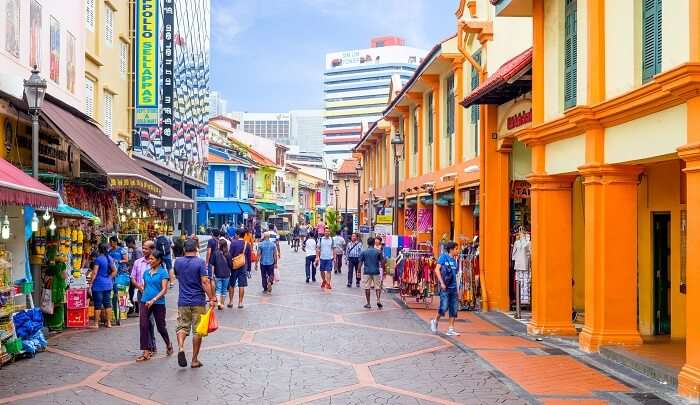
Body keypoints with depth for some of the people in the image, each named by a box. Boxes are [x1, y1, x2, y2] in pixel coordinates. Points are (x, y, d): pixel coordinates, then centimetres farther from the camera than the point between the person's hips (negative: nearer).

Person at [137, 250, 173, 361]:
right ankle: (146, 353, -2)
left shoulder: (163, 273, -7)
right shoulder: (146, 272, 9)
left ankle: (168, 344, 35)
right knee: (143, 325, -6)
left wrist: (153, 300, -22)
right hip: (145, 302, 5)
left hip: (158, 303, -4)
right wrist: (145, 296, 11)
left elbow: (164, 290, -14)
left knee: (160, 327, 7)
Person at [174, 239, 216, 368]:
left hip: (183, 301, 3)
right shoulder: (200, 262, -9)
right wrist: (211, 298, -13)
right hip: (198, 302, -3)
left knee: (182, 327, 12)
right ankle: (194, 360, 9)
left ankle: (180, 348, -17)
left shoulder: (178, 262, 4)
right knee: (198, 330, 6)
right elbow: (205, 282, -16)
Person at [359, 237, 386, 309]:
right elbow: (382, 262, 1)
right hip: (376, 272, 0)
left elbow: (360, 262, 0)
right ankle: (378, 300, -8)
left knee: (367, 288, 6)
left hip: (366, 272, 0)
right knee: (378, 287, 9)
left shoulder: (364, 252, -1)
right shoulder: (378, 251, -1)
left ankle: (368, 304, 8)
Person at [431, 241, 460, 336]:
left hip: (453, 287, 7)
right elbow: (437, 269, -12)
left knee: (453, 309, 5)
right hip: (445, 287, -6)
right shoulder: (444, 257, -6)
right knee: (444, 307, -8)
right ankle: (435, 321, 18)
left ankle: (451, 329, 12)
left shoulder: (454, 260, 12)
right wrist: (442, 283, -17)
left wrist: (456, 286, 13)